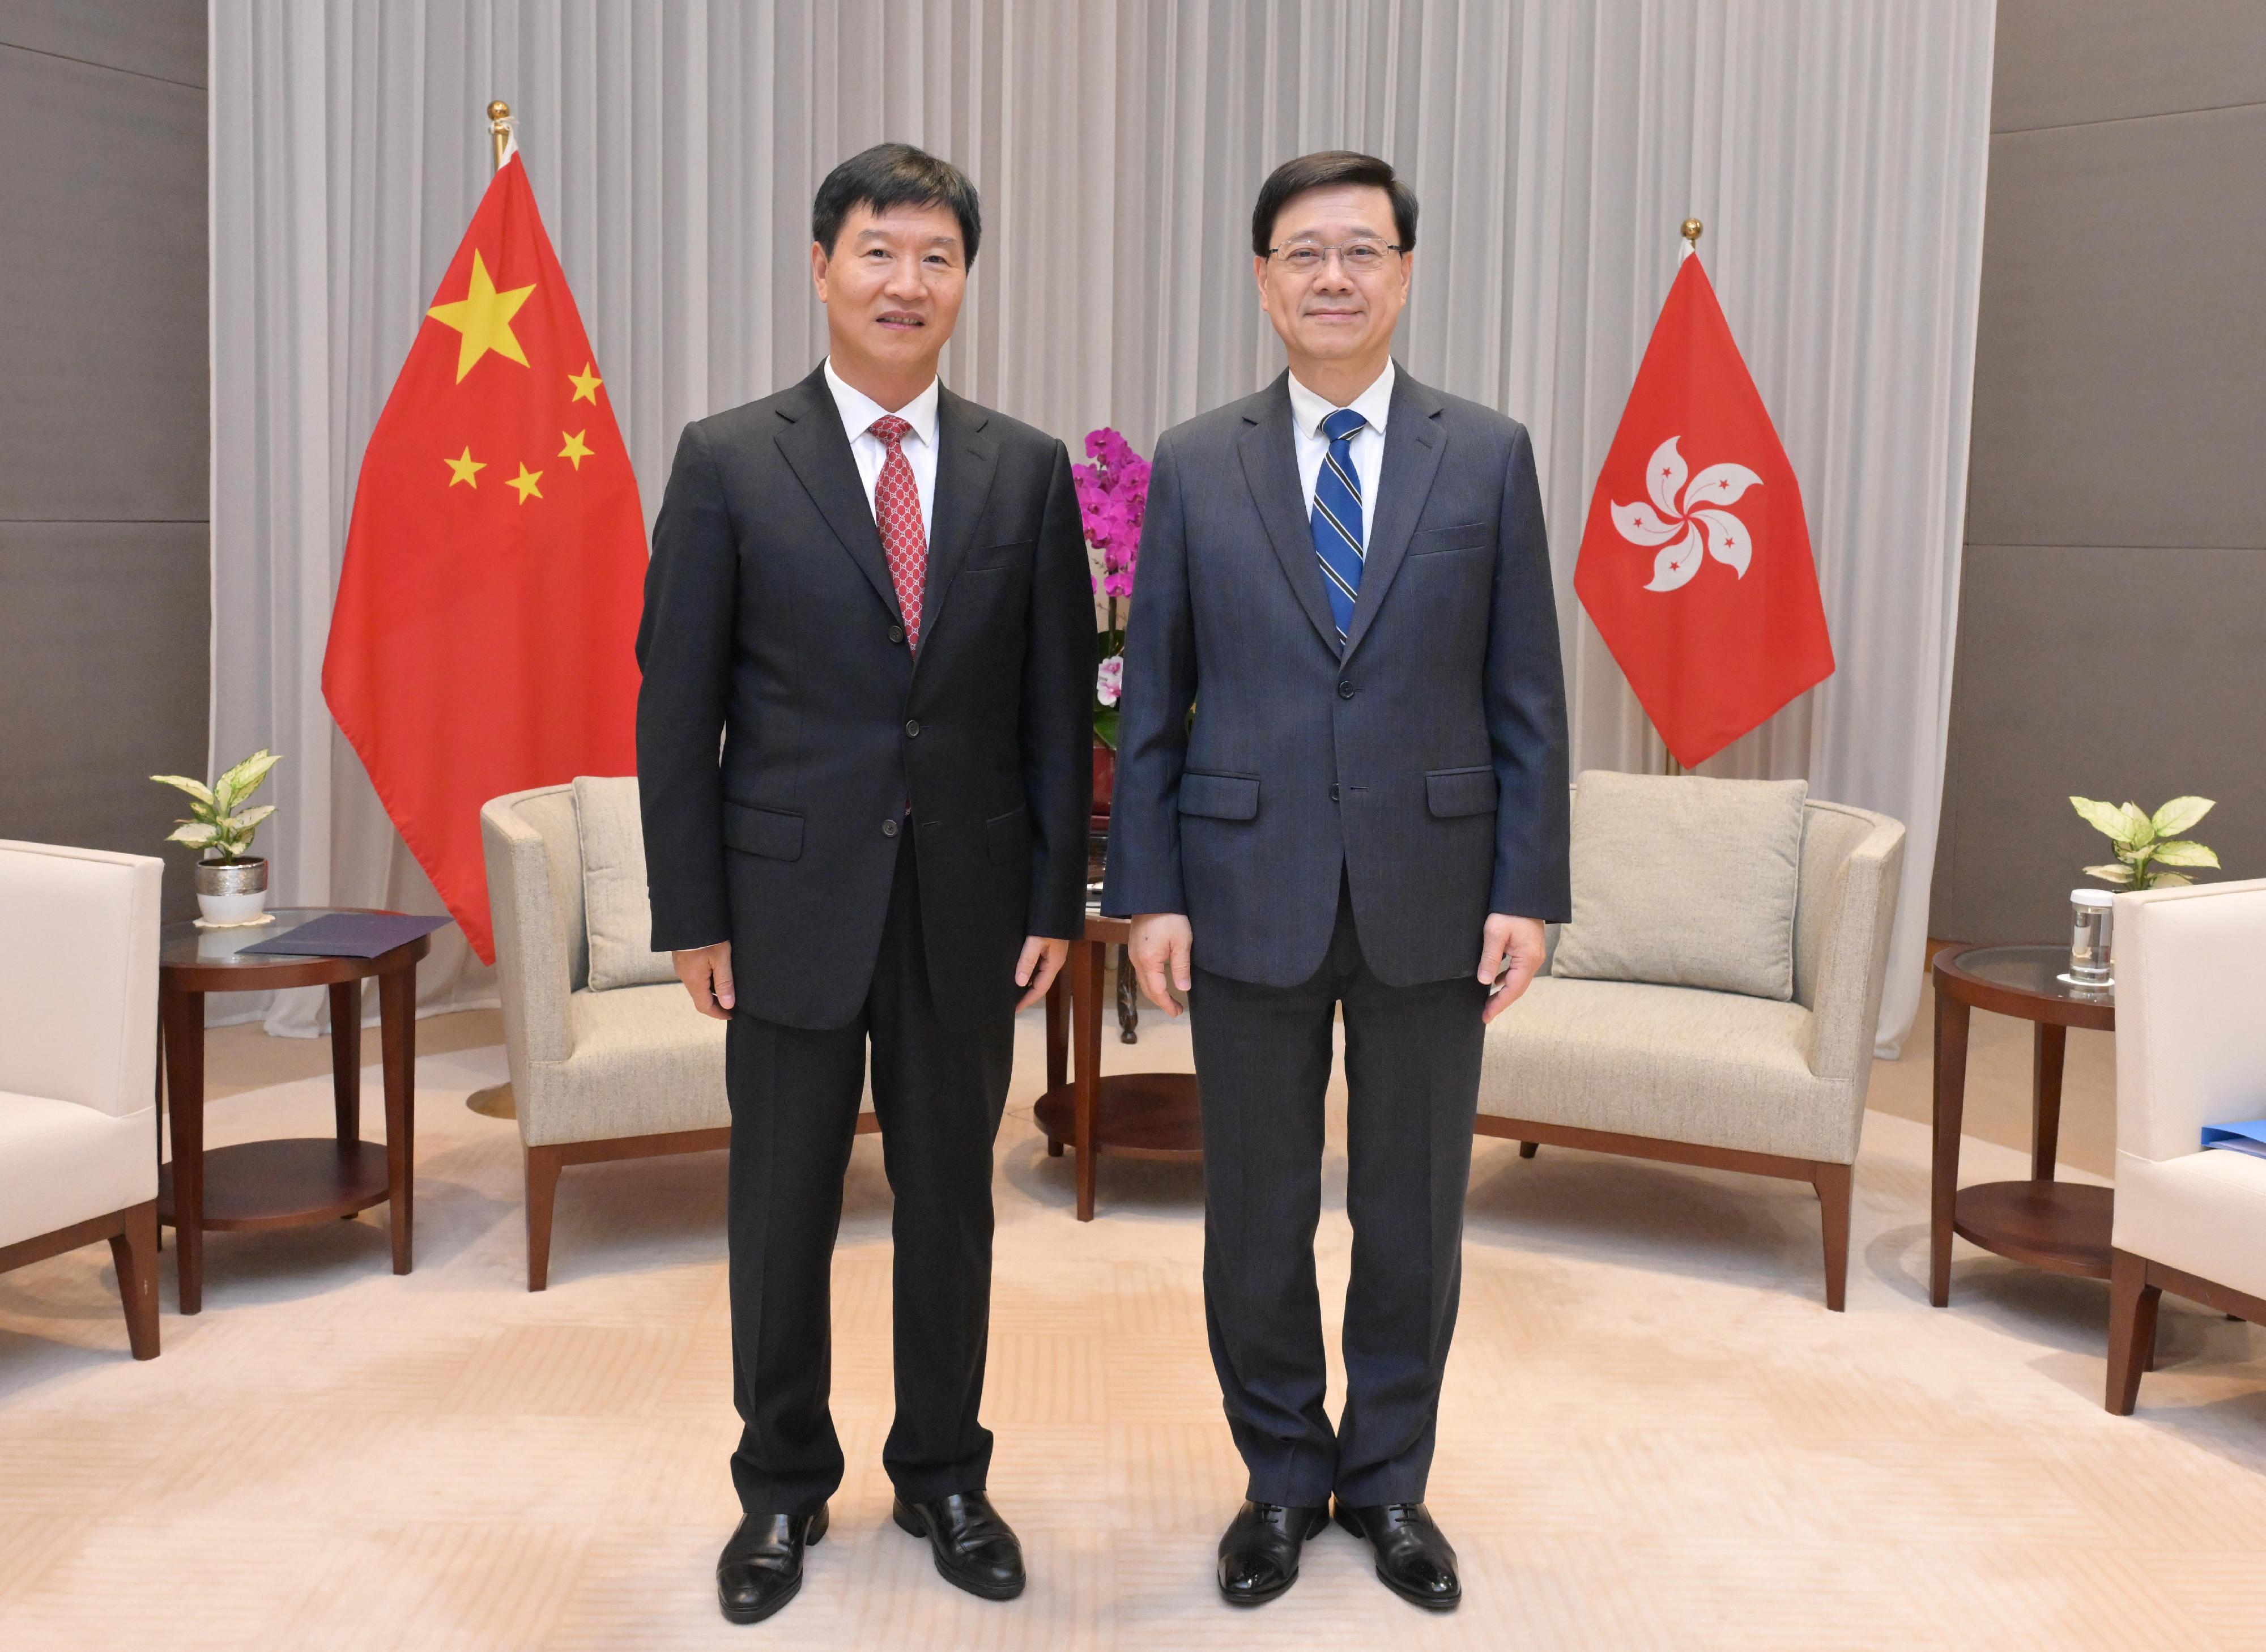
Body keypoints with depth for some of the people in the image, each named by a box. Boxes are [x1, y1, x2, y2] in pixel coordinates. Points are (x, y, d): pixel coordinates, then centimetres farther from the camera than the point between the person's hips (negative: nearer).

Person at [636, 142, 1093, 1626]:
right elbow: (677, 706, -2)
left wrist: (1057, 898, 0)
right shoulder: (730, 461, -2)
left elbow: (1058, 708, 5)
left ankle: (944, 1475, 31)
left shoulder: (1027, 472, 4)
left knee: (951, 1200, 13)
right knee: (783, 1210, 10)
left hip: (970, 903, 2)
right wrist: (694, 914, -5)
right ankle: (784, 1487, 30)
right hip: (792, 900, -1)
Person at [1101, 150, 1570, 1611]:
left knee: (1415, 1215, 11)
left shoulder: (1489, 456, 2)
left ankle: (1390, 1481, 31)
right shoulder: (1195, 465, 2)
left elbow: (1527, 697, 1)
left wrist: (1530, 892, -4)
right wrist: (1147, 893, -2)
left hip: (1430, 893, 0)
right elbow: (1152, 699, 3)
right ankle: (1283, 1478, 30)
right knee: (1257, 1217, 11)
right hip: (1250, 892, 0)